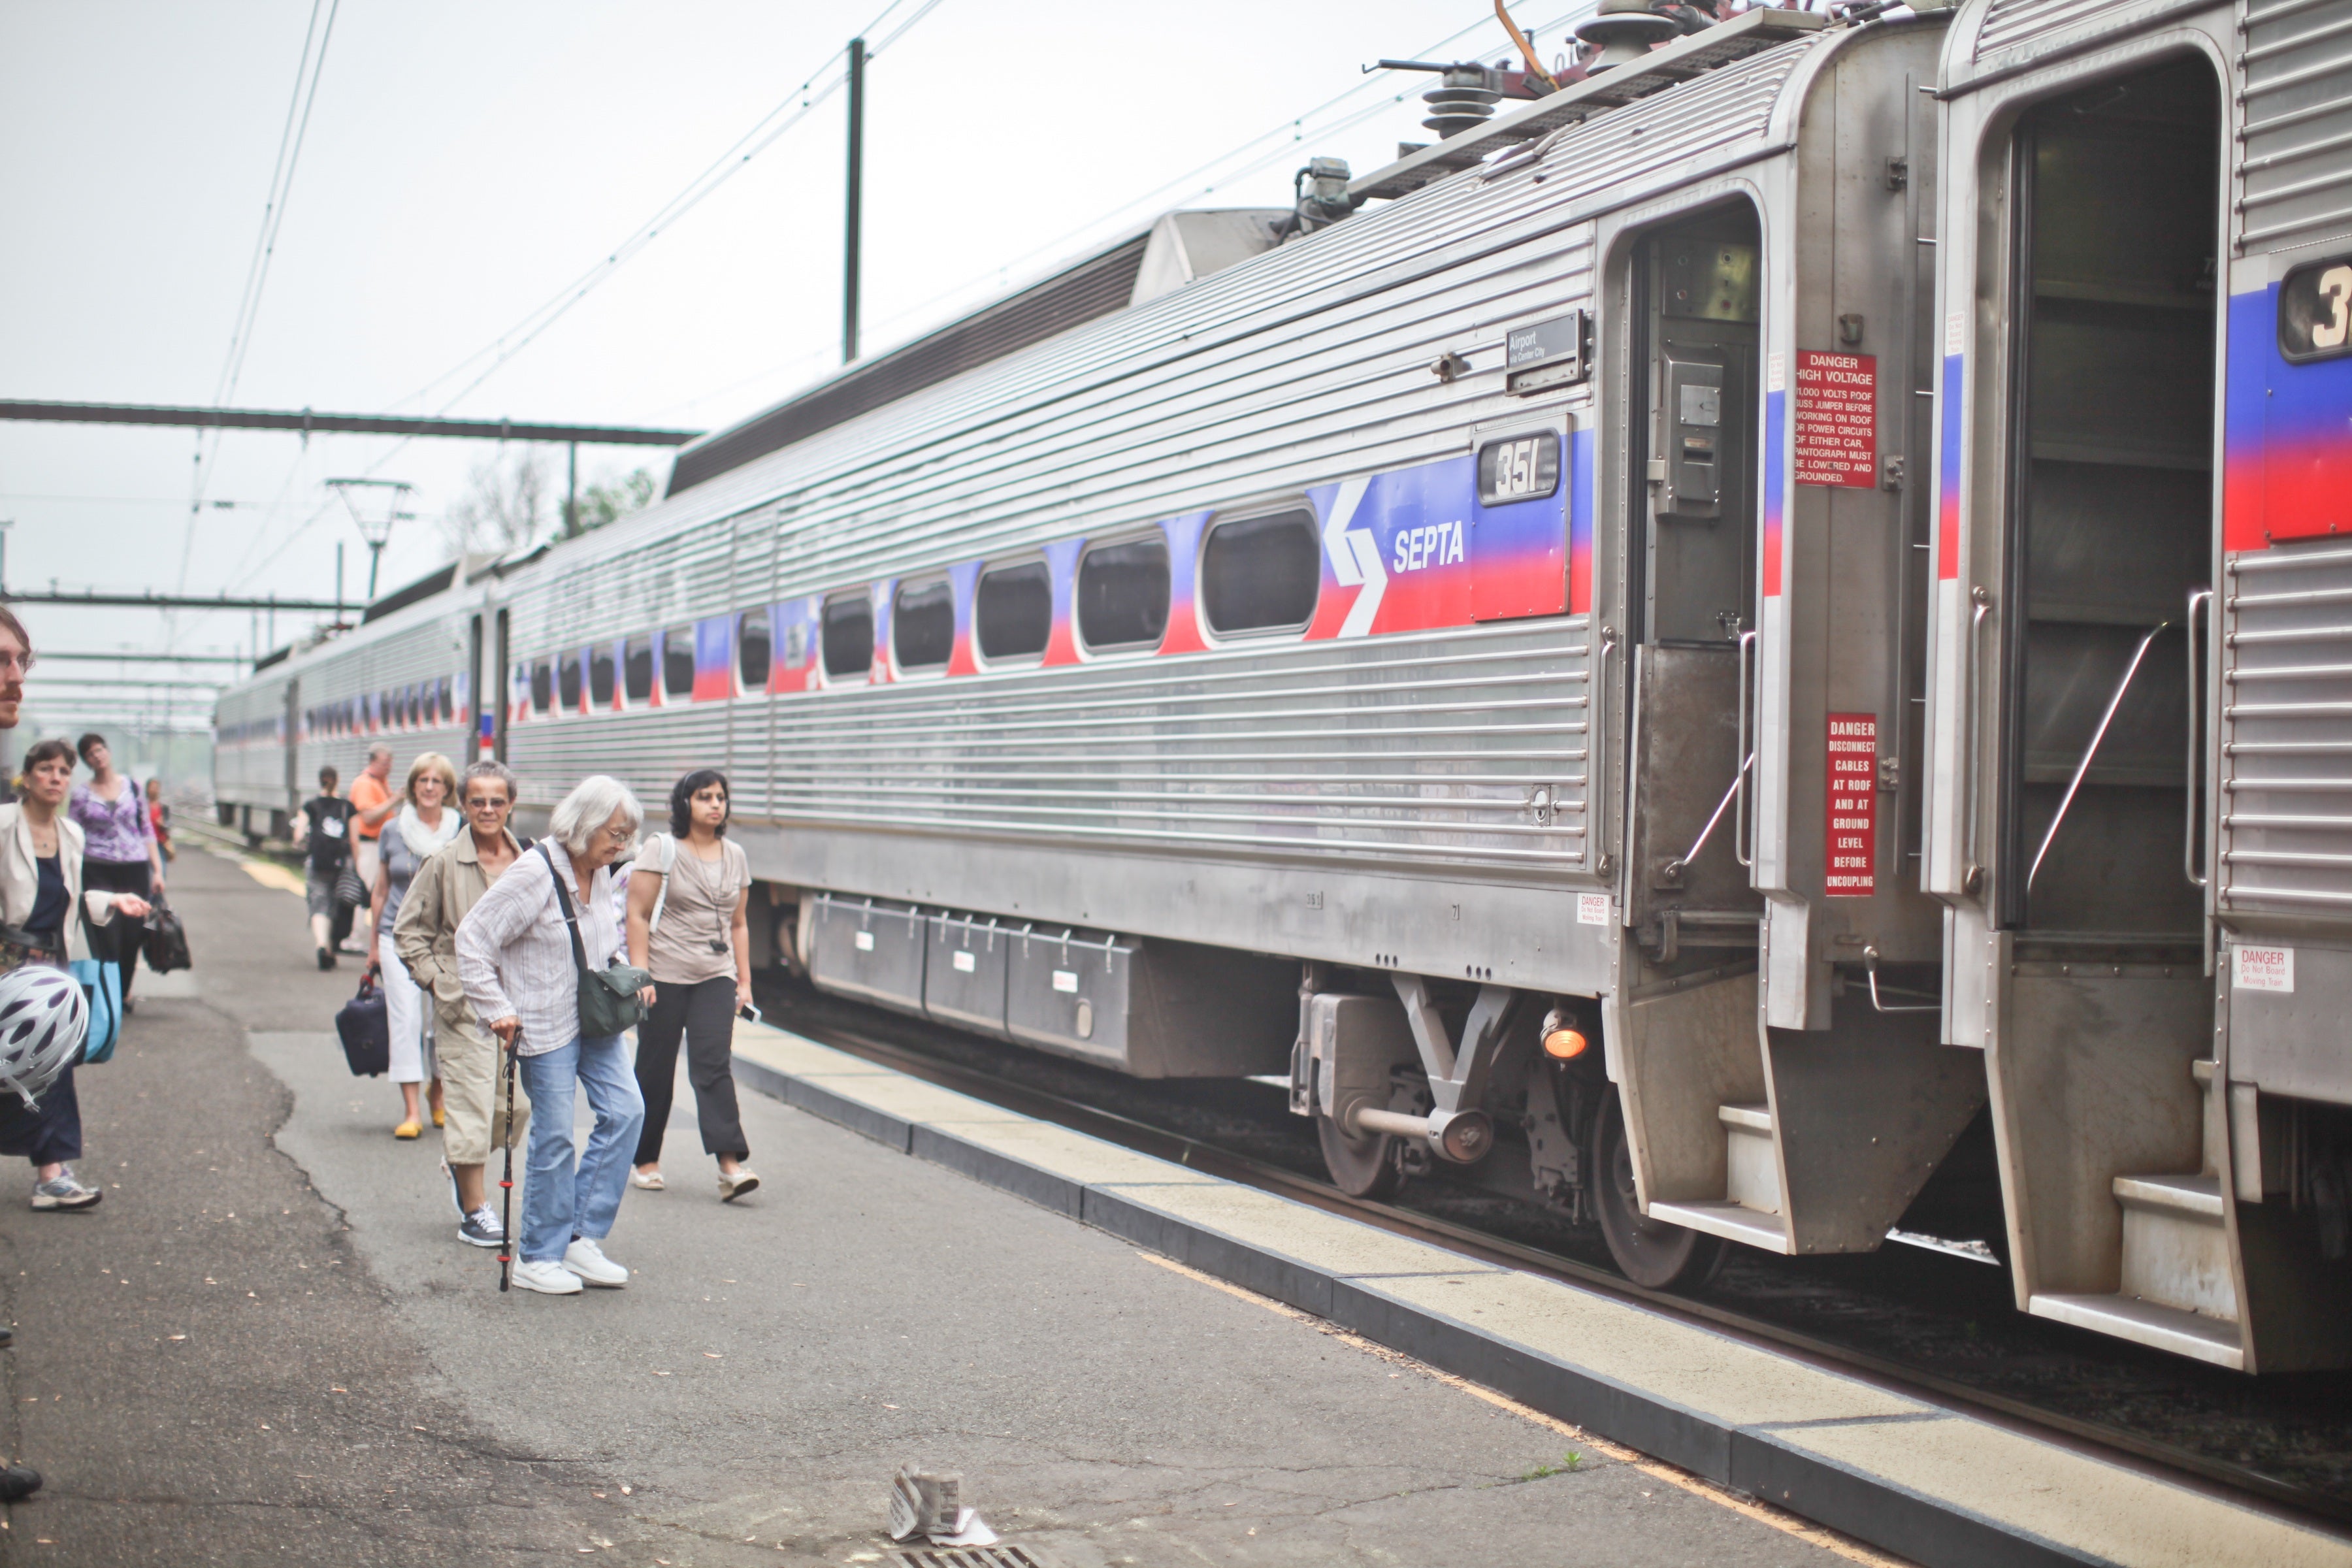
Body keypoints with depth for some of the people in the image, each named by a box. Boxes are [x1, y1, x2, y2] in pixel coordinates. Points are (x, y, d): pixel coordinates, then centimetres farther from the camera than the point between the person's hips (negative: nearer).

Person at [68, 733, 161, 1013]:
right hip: (99, 872, -1)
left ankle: (124, 991, 21)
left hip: (135, 869, 1)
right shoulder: (81, 794, 4)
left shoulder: (132, 787, 7)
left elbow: (147, 830, 9)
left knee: (132, 936, 4)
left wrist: (157, 870, 4)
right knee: (107, 937, -7)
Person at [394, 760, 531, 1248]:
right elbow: (408, 931, 4)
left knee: (516, 1104, 7)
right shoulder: (443, 864, -4)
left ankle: (460, 1165, 36)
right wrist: (434, 978, -5)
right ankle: (474, 1211, 7)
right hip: (463, 1002, -4)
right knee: (470, 1103, -4)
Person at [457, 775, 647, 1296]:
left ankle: (583, 1238, 8)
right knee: (554, 1135, -3)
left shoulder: (601, 873, 6)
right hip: (545, 1024, -7)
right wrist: (497, 1010, -17)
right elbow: (472, 939, -16)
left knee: (626, 1110, -2)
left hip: (596, 1019, 7)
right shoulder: (533, 874, -18)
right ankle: (539, 1258, 11)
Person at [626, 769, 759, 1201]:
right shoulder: (662, 849, -3)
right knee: (655, 1069, 4)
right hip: (665, 976, -3)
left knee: (714, 1064, -11)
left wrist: (744, 980, 13)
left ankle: (730, 1166, -20)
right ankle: (645, 1161, 19)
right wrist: (640, 974, -13)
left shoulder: (735, 856, 12)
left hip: (716, 976, 3)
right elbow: (637, 914, -6)